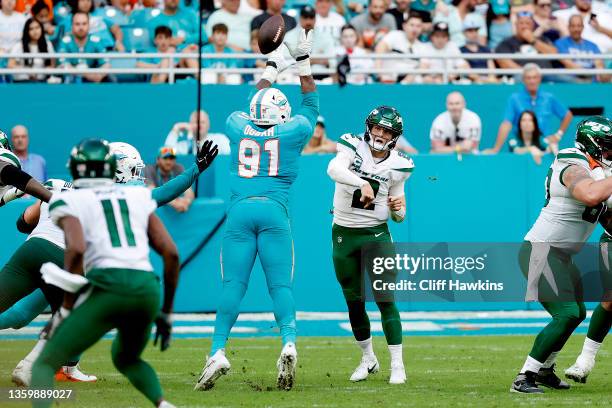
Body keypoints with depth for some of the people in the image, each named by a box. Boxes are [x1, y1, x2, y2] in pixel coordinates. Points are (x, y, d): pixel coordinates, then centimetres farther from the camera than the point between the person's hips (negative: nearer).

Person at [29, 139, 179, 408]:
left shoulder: (70, 203, 10)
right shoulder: (138, 199, 22)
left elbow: (76, 250, -11)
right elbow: (171, 253, 14)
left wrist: (66, 309, -4)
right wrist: (165, 312, 22)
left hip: (108, 289, -4)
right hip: (148, 290, 4)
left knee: (44, 365, 5)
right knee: (126, 359, 33)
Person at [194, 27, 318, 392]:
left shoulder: (238, 127, 13)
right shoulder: (293, 131, 6)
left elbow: (254, 108, 35)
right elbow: (311, 103, 25)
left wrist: (271, 70, 45)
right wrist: (303, 62, 31)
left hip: (240, 211, 1)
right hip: (274, 211, -1)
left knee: (233, 284, -1)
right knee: (281, 284, -2)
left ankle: (218, 352, -13)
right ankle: (289, 342, -24)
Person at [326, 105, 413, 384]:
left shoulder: (397, 165, 0)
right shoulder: (353, 147, -6)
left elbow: (399, 216, 8)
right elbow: (334, 169, -30)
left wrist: (398, 209, -16)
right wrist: (362, 184, -45)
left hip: (376, 235, 0)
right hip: (343, 235, 0)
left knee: (384, 298, -9)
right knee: (354, 301, 9)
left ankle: (397, 364, -5)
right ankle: (368, 359, 27)